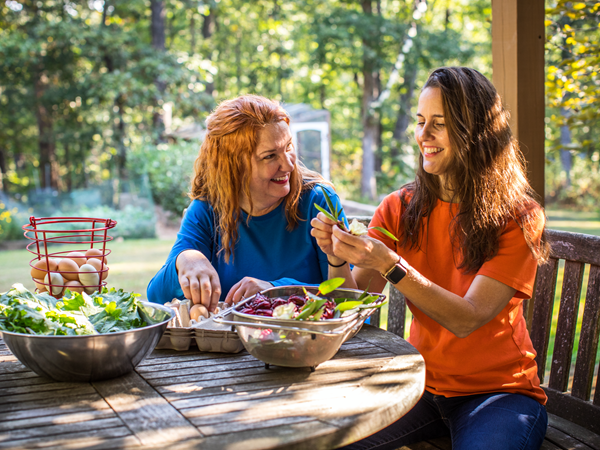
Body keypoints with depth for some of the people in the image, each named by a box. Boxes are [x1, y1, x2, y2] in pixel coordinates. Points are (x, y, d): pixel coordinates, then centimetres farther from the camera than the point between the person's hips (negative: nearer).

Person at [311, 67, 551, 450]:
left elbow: (467, 319, -21)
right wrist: (337, 258, -22)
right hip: (422, 384, 3)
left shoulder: (518, 218, -12)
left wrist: (389, 265, -31)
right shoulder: (399, 209, 2)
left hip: (498, 389, -3)